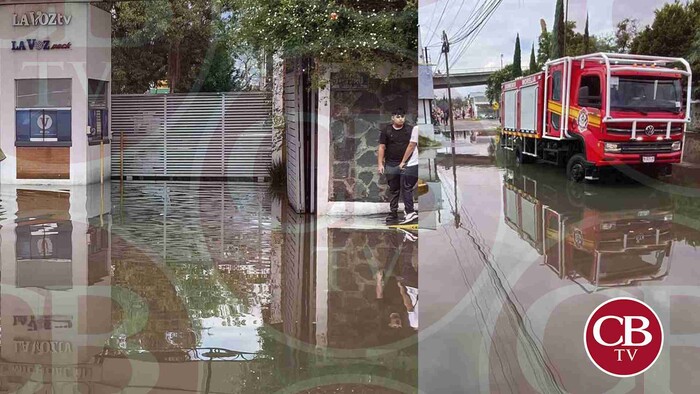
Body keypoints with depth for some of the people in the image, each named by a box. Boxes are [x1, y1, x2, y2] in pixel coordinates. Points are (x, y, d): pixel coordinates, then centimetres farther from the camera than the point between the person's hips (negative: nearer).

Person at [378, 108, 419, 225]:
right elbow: (382, 147, 5)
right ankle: (393, 214, 14)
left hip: (406, 164, -2)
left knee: (406, 188, -10)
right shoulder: (386, 131, 5)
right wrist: (380, 163, -2)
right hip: (391, 165, 2)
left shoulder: (410, 130, 1)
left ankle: (410, 212, -9)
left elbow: (412, 146, 0)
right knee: (393, 190, 9)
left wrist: (403, 162, -3)